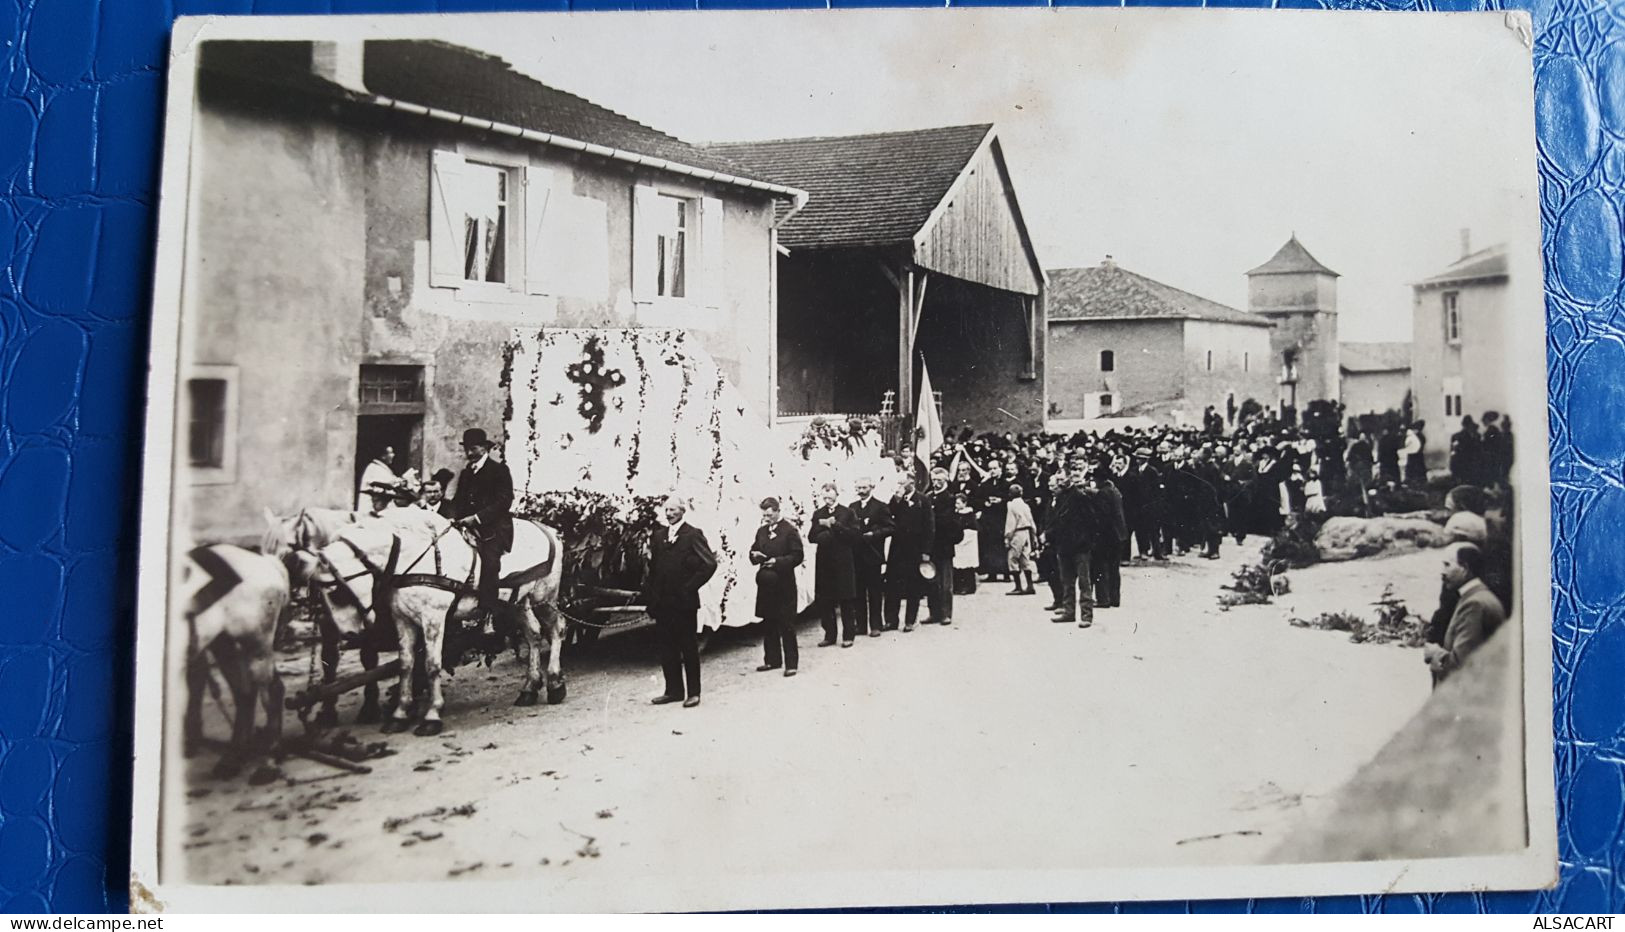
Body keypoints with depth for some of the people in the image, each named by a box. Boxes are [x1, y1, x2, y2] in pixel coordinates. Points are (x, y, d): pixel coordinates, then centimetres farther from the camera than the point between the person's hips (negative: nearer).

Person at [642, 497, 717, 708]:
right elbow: (653, 569, 15)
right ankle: (673, 690, 18)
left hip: (684, 601, -6)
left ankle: (693, 692, 8)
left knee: (689, 647, 2)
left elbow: (710, 563, -14)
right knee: (667, 648, 9)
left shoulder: (693, 535, -5)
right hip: (662, 602, 6)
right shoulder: (658, 537, 13)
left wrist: (691, 586, -13)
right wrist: (650, 596, 6)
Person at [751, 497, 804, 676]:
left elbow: (797, 556, -11)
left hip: (784, 584, -6)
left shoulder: (790, 530, -6)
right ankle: (772, 660, 21)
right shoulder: (761, 531, 13)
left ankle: (791, 663, 3)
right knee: (768, 624, 11)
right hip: (766, 583, 6)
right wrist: (755, 556, -5)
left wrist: (777, 561, -21)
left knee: (787, 625, -2)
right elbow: (754, 551, 18)